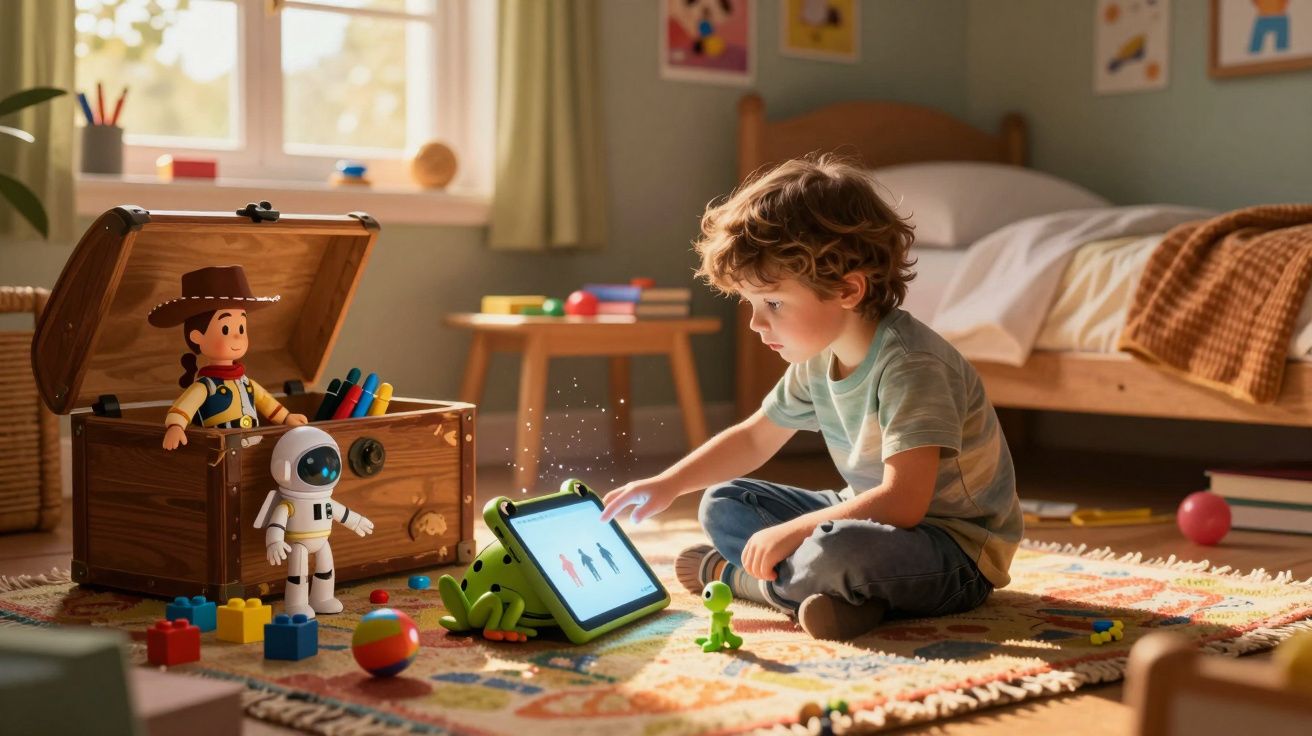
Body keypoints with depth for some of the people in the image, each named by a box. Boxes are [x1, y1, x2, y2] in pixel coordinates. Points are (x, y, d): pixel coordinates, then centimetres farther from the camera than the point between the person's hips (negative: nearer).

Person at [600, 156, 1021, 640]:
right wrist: (666, 485, 8)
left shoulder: (910, 365, -27)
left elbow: (902, 502, -33)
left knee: (834, 553, -40)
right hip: (869, 520, 10)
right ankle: (835, 588, -13)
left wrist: (791, 533, -27)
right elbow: (753, 438, 17)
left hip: (958, 549, -9)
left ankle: (732, 574, -10)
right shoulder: (819, 359, 1)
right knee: (722, 504, 7)